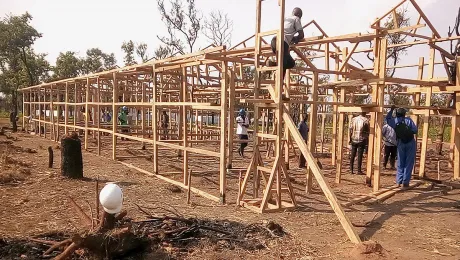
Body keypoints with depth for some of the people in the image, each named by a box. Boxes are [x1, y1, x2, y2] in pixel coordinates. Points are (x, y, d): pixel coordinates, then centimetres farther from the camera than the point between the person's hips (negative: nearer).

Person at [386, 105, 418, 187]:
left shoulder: (394, 121, 0)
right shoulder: (408, 120, -8)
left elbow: (388, 118, 20)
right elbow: (415, 130, -11)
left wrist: (391, 110, 23)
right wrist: (409, 131, 8)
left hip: (401, 143, 2)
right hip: (411, 143, -2)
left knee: (400, 163, 12)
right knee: (409, 163, 3)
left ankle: (399, 181, 10)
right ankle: (405, 182, 3)